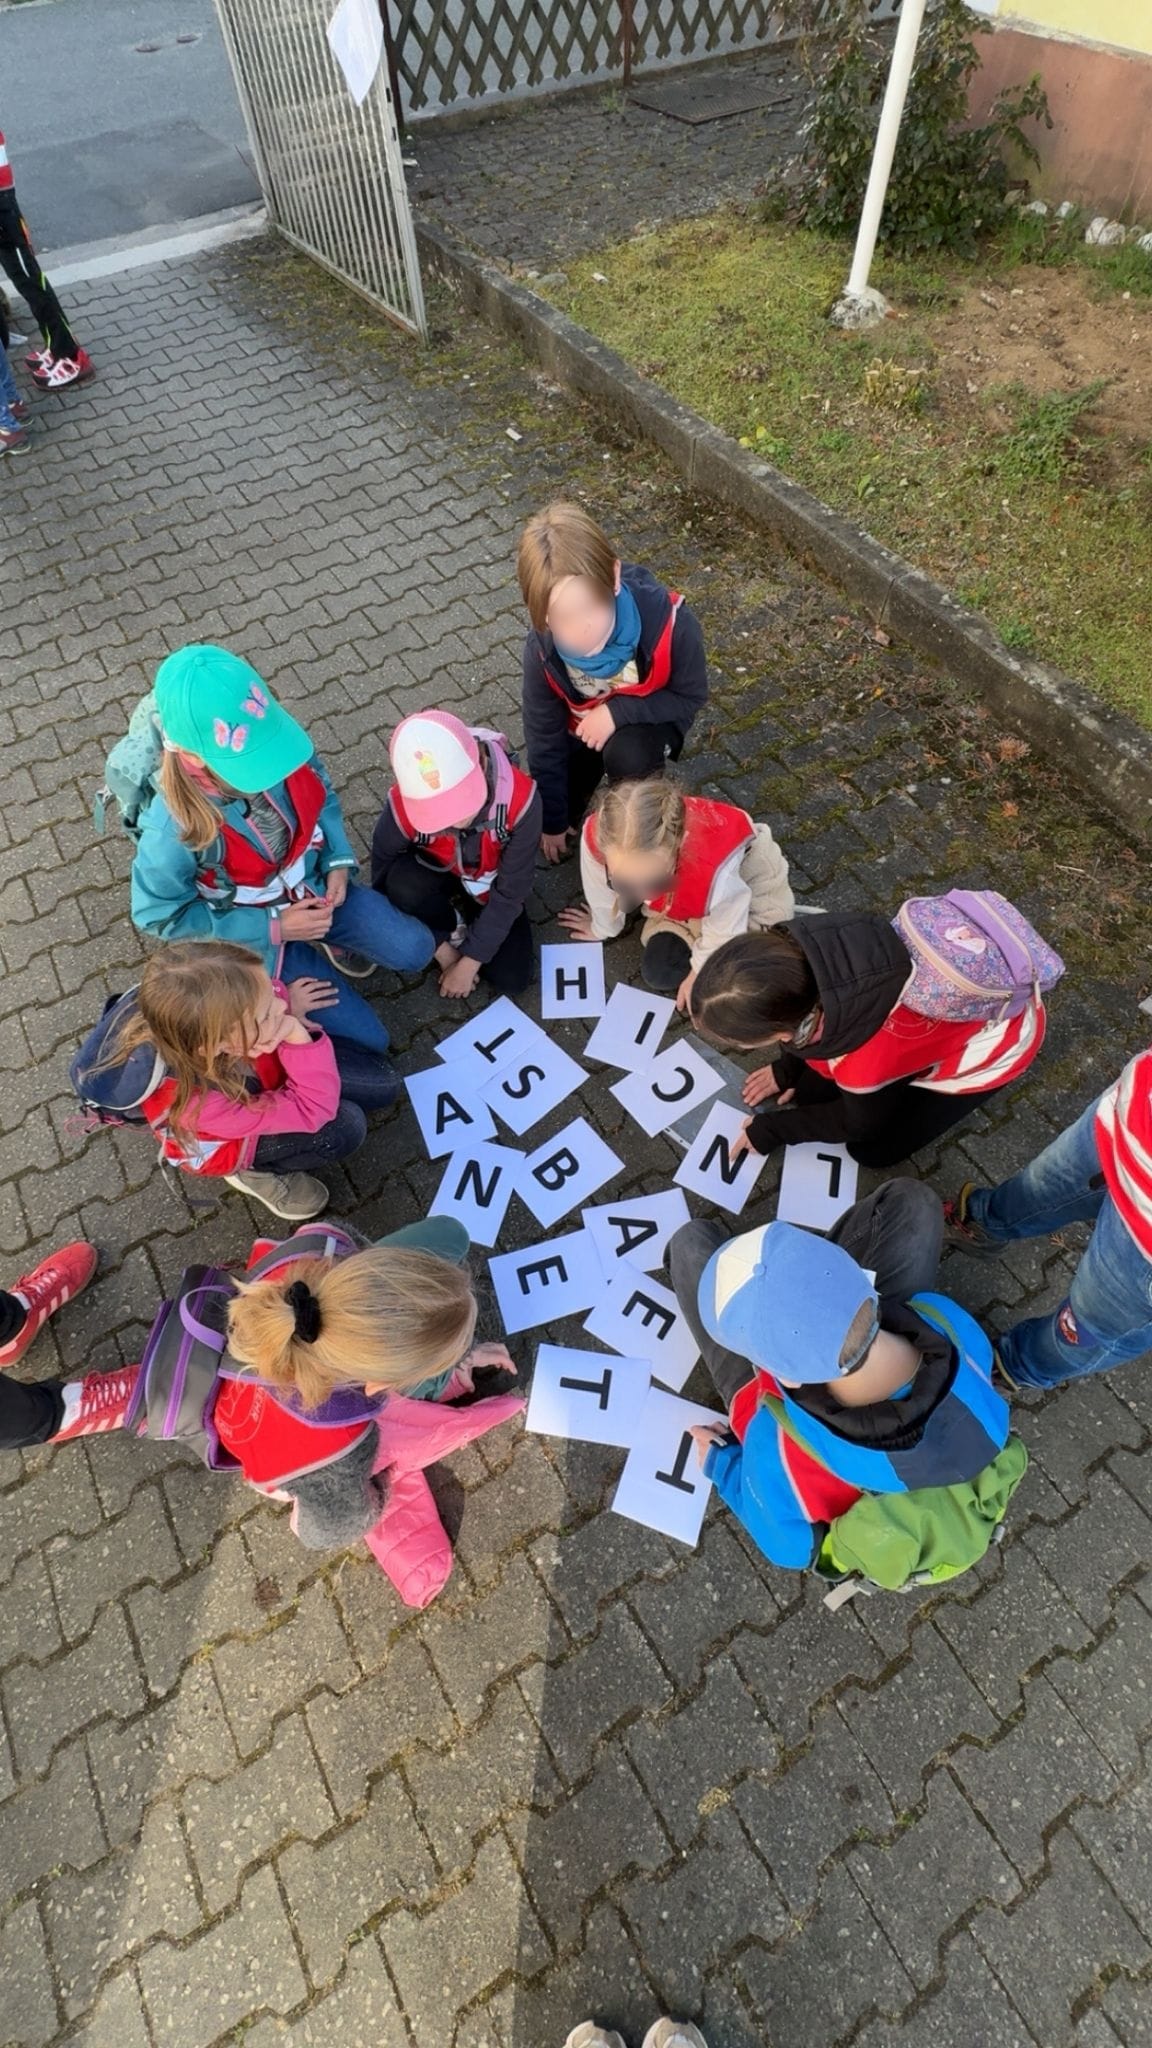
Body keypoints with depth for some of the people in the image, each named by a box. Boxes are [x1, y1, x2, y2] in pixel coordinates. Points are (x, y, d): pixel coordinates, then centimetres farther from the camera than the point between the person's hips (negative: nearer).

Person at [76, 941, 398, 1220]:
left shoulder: (217, 1012, -35)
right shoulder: (200, 1103, -44)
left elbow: (265, 992, -8)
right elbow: (314, 1111, -35)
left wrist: (284, 999, -27)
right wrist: (299, 1038, -45)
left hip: (262, 1063, 5)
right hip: (225, 1143, -4)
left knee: (383, 1086, 0)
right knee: (344, 1128, -24)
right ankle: (256, 1171, 3)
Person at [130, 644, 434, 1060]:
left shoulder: (285, 746, -22)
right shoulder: (173, 828, -33)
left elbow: (322, 797, 1)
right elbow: (160, 915, -18)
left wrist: (338, 862, -15)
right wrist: (273, 928, -22)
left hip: (315, 891, 4)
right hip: (254, 938, -4)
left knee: (415, 950, -10)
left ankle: (332, 940, 18)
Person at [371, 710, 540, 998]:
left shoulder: (519, 797, -37)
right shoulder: (403, 807, -35)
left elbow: (510, 893, -25)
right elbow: (384, 882, -19)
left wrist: (468, 964, -20)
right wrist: (443, 951, -18)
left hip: (492, 882, 0)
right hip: (436, 872, 0)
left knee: (511, 980, -10)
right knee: (402, 885, -35)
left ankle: (467, 912, 15)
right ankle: (454, 928, -2)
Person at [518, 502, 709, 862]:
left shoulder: (669, 622, -37)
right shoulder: (542, 650, -29)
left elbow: (690, 696, -18)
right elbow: (544, 737, -16)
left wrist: (617, 711, -33)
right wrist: (553, 821, -7)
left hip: (647, 718, -2)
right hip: (582, 726, 3)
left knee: (627, 755, -34)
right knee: (565, 810, -4)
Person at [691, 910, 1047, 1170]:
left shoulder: (868, 1061, -42)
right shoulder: (795, 949, -30)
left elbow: (862, 1123, -16)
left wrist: (772, 1130, -5)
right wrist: (787, 1067, 7)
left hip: (993, 1039, -5)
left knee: (873, 1149, 3)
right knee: (808, 1089, 4)